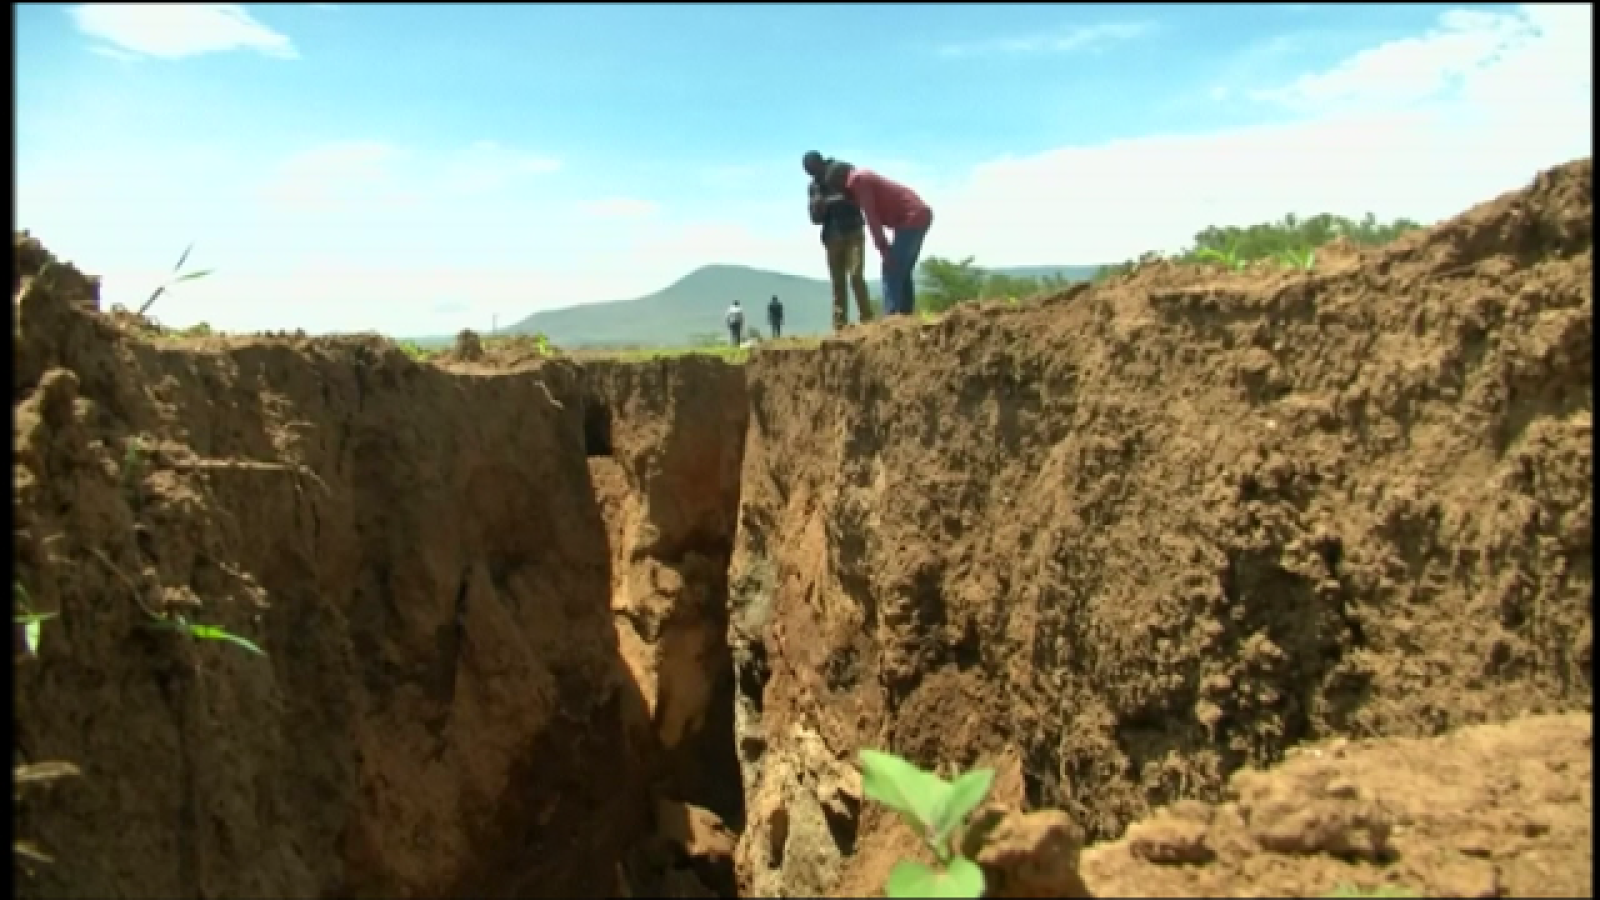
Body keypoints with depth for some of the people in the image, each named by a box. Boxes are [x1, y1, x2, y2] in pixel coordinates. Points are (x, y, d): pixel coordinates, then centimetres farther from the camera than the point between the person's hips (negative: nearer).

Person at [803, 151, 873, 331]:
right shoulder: (815, 187, 12)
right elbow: (815, 218, 10)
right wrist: (819, 206, -10)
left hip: (853, 232, -4)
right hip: (833, 237, 4)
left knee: (855, 276, -16)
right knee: (838, 282, 1)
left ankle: (866, 319, -15)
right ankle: (840, 325, 2)